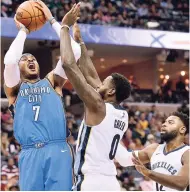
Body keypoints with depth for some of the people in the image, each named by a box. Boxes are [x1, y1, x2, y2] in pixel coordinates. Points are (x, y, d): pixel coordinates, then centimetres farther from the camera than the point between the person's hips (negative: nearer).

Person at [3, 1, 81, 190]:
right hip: (30, 153, 0)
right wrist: (22, 31, 9)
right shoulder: (14, 88, 17)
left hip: (58, 150, 0)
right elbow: (9, 60, -5)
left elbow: (74, 51, 8)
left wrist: (52, 20, 11)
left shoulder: (52, 81, 20)